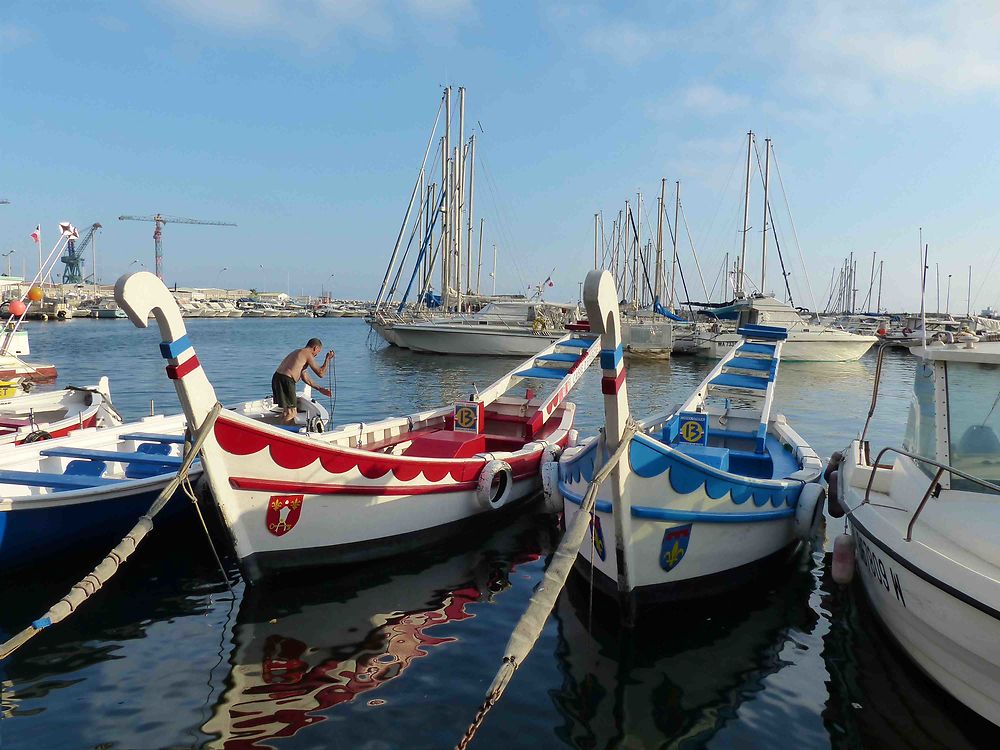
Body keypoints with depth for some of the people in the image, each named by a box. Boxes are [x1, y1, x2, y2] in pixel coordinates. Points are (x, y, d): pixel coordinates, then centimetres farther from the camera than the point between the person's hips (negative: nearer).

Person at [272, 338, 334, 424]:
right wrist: (328, 358, 6)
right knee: (290, 412, -5)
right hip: (285, 380, -10)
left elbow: (305, 378, 29)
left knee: (287, 410, 19)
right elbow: (321, 373, -6)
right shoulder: (307, 354, -4)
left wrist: (319, 389, 29)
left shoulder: (298, 353, 25)